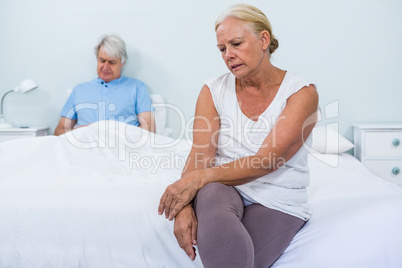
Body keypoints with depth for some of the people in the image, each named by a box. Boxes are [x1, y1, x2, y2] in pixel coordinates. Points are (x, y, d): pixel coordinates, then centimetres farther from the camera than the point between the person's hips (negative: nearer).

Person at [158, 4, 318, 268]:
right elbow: (200, 156, -7)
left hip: (277, 201, -1)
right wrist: (184, 206, -26)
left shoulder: (302, 92, -6)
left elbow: (266, 162, -17)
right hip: (222, 187, 1)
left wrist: (199, 177, -25)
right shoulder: (213, 91, 4)